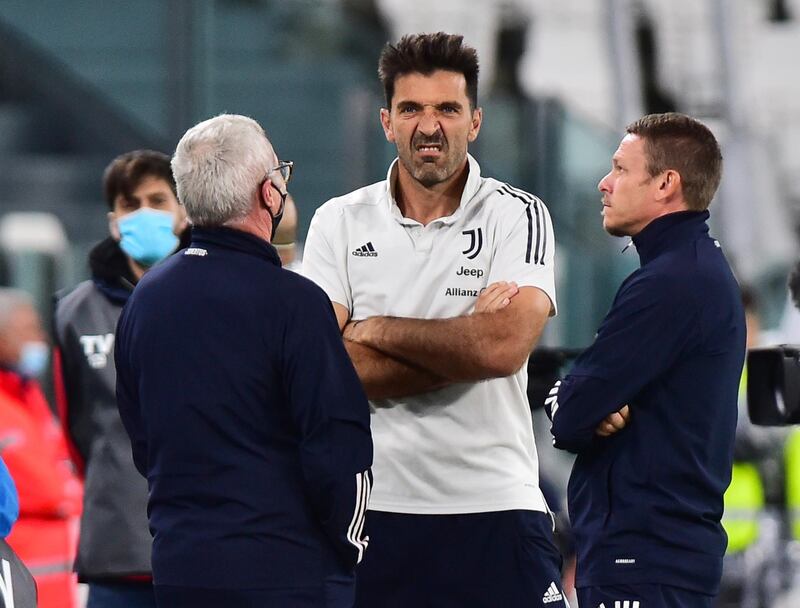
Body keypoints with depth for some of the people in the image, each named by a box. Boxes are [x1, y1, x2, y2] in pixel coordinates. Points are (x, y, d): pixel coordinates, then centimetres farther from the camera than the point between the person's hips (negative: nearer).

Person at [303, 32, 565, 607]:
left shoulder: (517, 216, 2)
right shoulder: (339, 223, 7)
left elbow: (505, 346, -15)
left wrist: (377, 330, -6)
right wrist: (466, 341, -10)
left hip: (495, 510, -1)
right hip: (373, 512, 1)